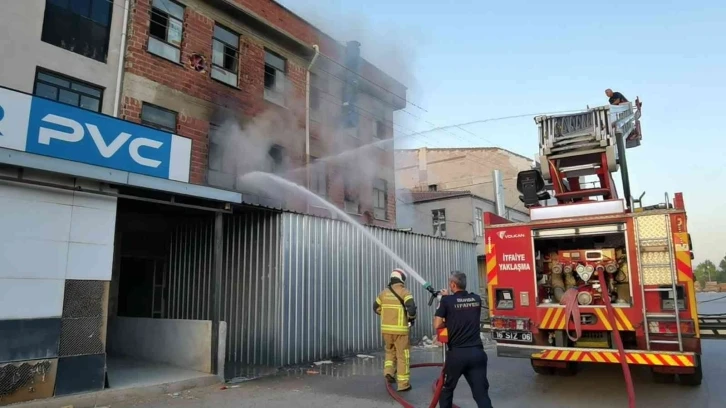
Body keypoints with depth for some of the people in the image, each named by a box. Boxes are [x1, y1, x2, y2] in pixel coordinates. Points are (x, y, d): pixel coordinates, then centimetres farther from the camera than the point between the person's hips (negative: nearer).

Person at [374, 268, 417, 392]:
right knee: (402, 356, 6)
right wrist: (411, 317, -1)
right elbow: (411, 308, -20)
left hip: (386, 328, 5)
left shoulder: (384, 292, 8)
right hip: (400, 329, -4)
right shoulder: (404, 292, -8)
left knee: (390, 351, 27)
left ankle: (388, 371, 10)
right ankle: (403, 384, 11)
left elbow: (376, 308, 17)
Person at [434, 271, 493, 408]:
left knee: (446, 388, 19)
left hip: (456, 354, -3)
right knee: (481, 393, 4)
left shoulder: (447, 301, -6)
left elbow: (437, 325, -7)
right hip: (477, 352, 3)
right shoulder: (476, 299, 7)